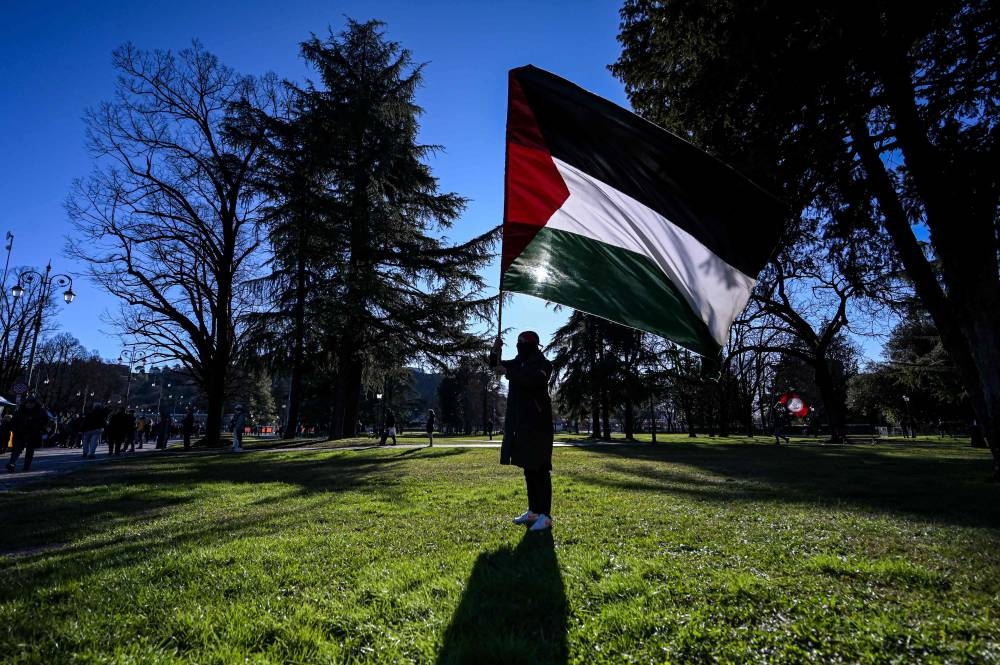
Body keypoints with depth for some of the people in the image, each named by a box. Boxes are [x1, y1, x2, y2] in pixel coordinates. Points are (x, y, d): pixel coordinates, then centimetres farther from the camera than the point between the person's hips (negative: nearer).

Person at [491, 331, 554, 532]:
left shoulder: (543, 364, -9)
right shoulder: (519, 362, 15)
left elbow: (533, 380, -29)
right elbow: (496, 364, 23)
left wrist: (508, 372, -21)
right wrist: (496, 350, 2)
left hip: (536, 423, -8)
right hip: (521, 423, 9)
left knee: (539, 468, -7)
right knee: (528, 467, 13)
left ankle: (545, 515, -3)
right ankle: (533, 510, 23)